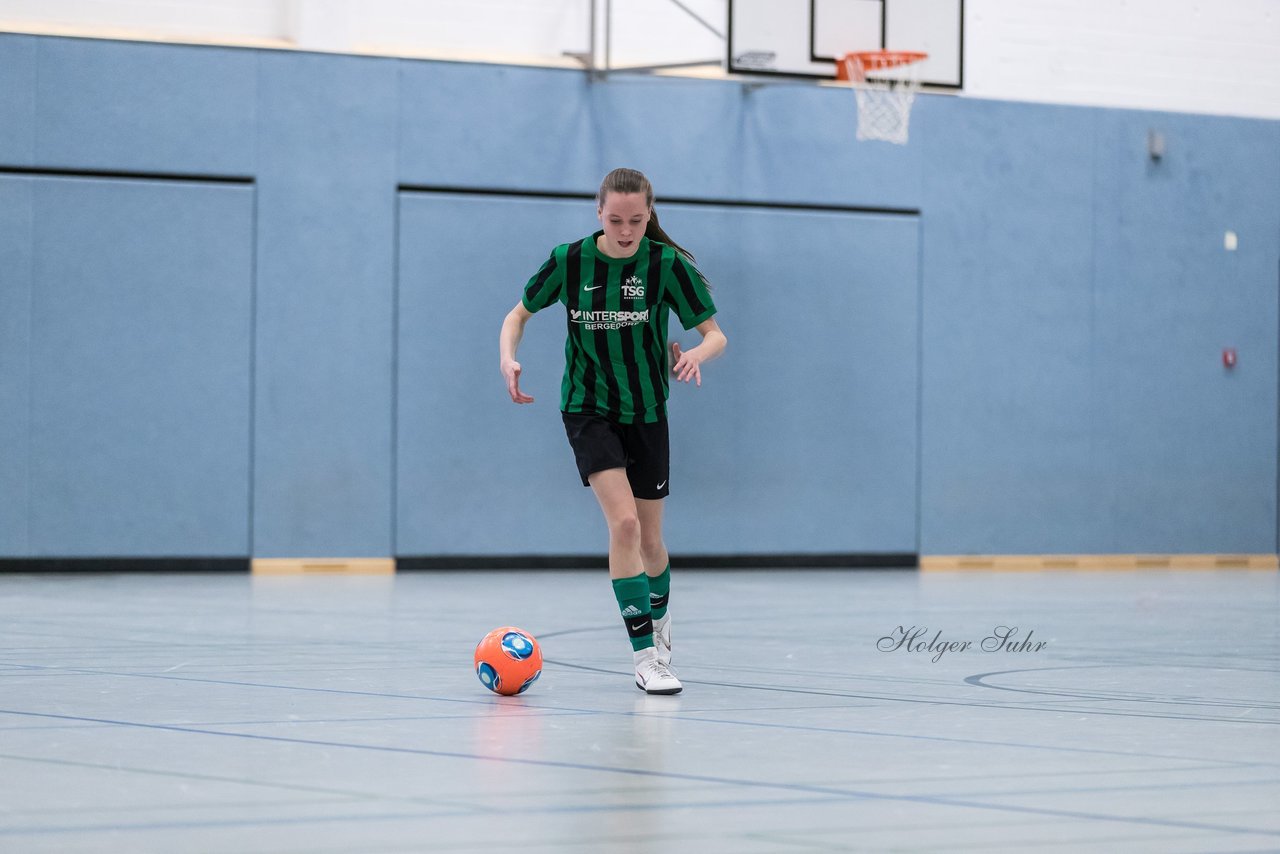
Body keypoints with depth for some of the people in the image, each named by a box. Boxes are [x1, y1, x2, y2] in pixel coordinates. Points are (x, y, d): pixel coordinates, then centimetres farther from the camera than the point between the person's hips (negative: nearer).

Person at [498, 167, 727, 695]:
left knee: (650, 539, 11)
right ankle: (645, 657, -18)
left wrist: (698, 353, -31)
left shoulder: (666, 264, -11)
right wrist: (508, 357, -15)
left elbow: (715, 334, -8)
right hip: (588, 410, -1)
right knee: (623, 521, -21)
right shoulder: (570, 260, -9)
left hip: (646, 413, 2)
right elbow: (519, 315, 5)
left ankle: (659, 624, 42)